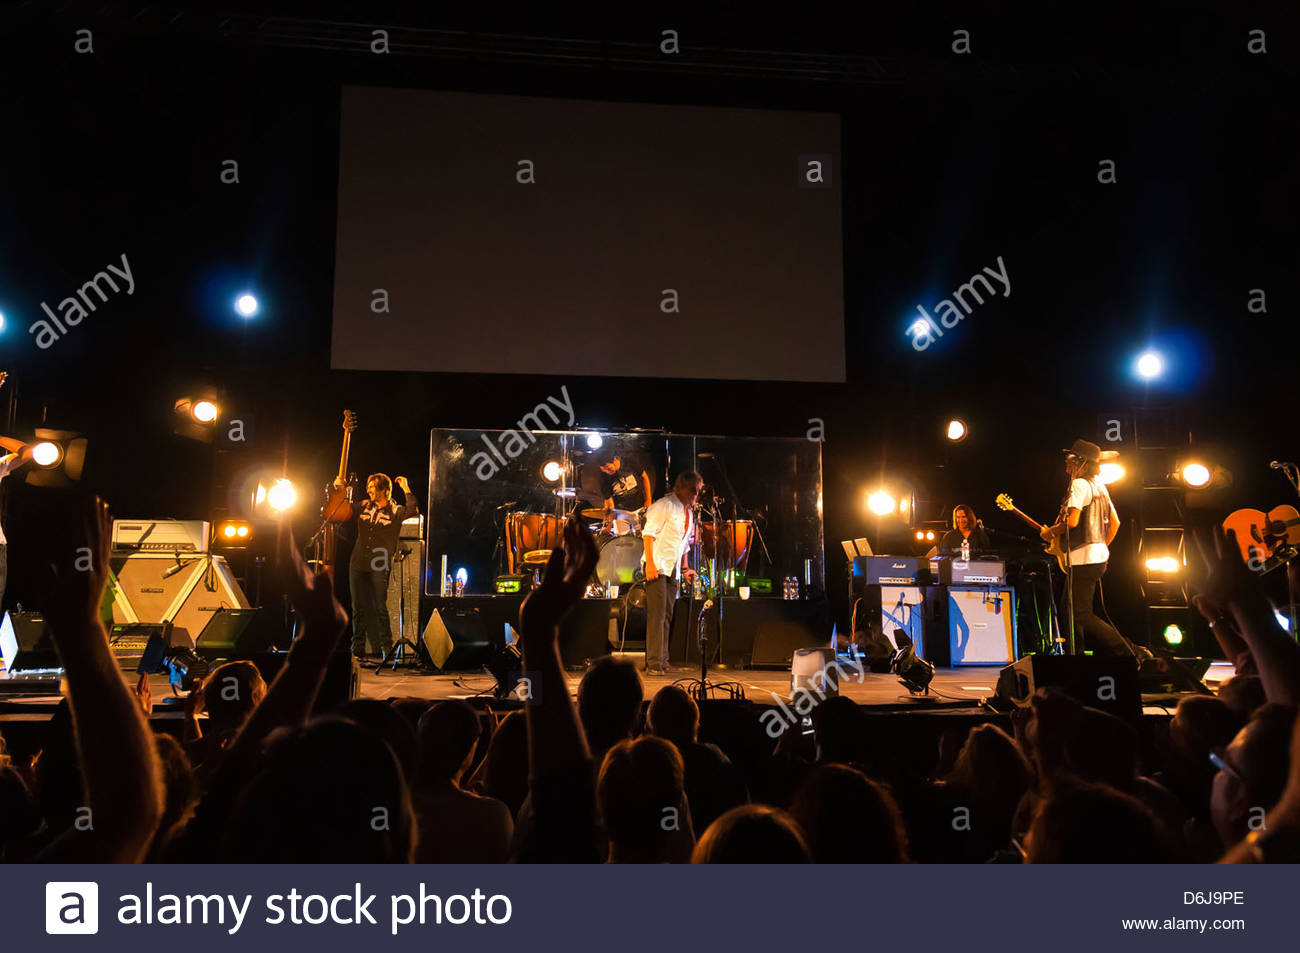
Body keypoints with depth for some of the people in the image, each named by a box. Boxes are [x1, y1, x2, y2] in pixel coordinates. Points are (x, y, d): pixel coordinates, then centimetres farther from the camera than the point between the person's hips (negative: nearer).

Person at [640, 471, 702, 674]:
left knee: (667, 616, 10)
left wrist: (685, 568, 18)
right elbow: (648, 533, -14)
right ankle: (654, 663, -7)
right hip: (657, 567, -8)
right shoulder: (665, 505, -8)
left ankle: (663, 662, 16)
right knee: (657, 615, -10)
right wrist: (650, 564, -21)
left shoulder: (689, 514, 17)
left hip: (672, 569, 8)